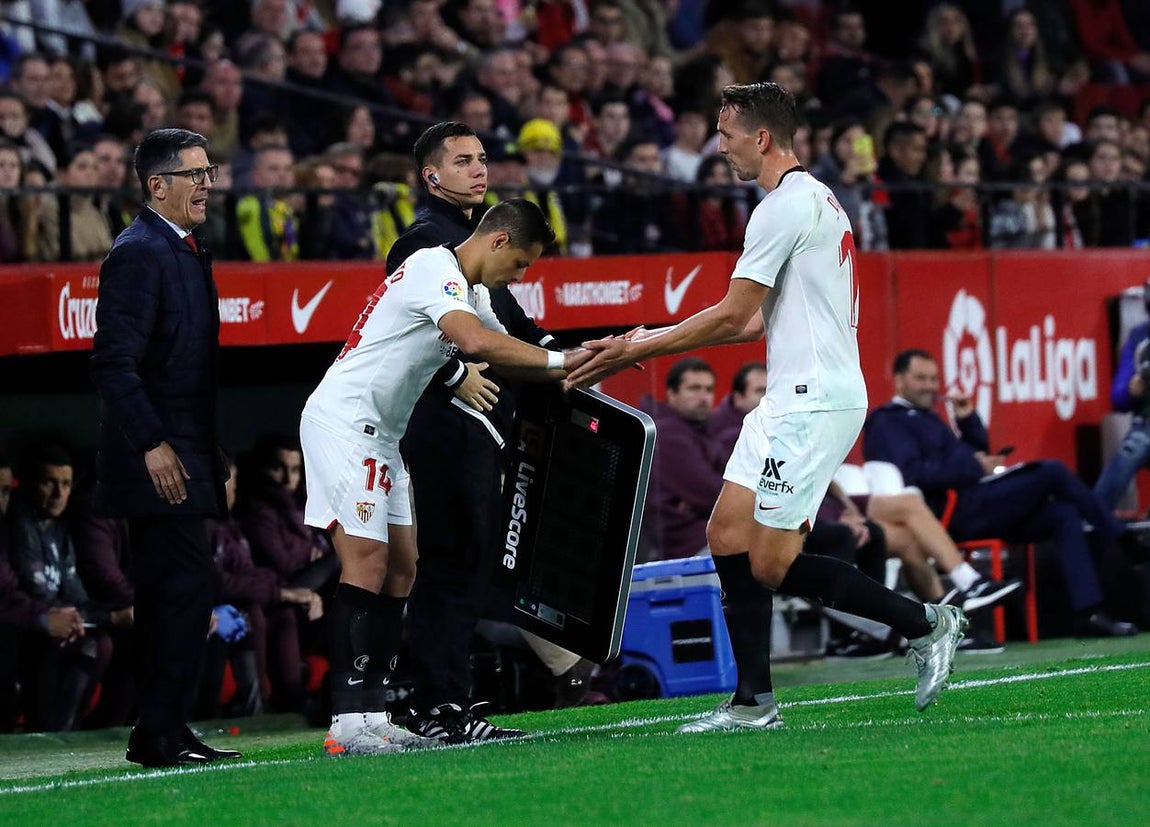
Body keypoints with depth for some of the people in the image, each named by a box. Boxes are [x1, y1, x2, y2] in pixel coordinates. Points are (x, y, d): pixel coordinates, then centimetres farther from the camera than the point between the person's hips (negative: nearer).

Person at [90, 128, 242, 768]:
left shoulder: (184, 251, 18)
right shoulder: (139, 254, -13)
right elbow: (115, 363, -19)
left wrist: (210, 454, 20)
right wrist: (153, 445, -23)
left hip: (182, 456, 10)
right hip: (160, 458, -10)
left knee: (171, 590, 10)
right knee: (191, 583, -12)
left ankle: (161, 732, 13)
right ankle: (163, 732, -9)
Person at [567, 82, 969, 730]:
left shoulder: (785, 206, -14)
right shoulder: (816, 199, 18)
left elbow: (733, 316, -14)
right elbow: (760, 320, 21)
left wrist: (638, 350, -6)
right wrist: (655, 339, 19)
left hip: (815, 403, -10)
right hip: (790, 402, 10)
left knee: (771, 566, -10)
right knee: (728, 535, 6)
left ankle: (925, 623, -1)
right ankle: (754, 702, 7)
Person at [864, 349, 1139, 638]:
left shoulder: (924, 417, 28)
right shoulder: (888, 422, -1)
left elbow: (977, 453, 28)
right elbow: (912, 473, -18)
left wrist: (968, 420, 11)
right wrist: (974, 468, -18)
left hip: (975, 507, 10)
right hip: (958, 513, -10)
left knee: (1064, 513, -7)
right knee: (1053, 472, -13)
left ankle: (1089, 612, -15)